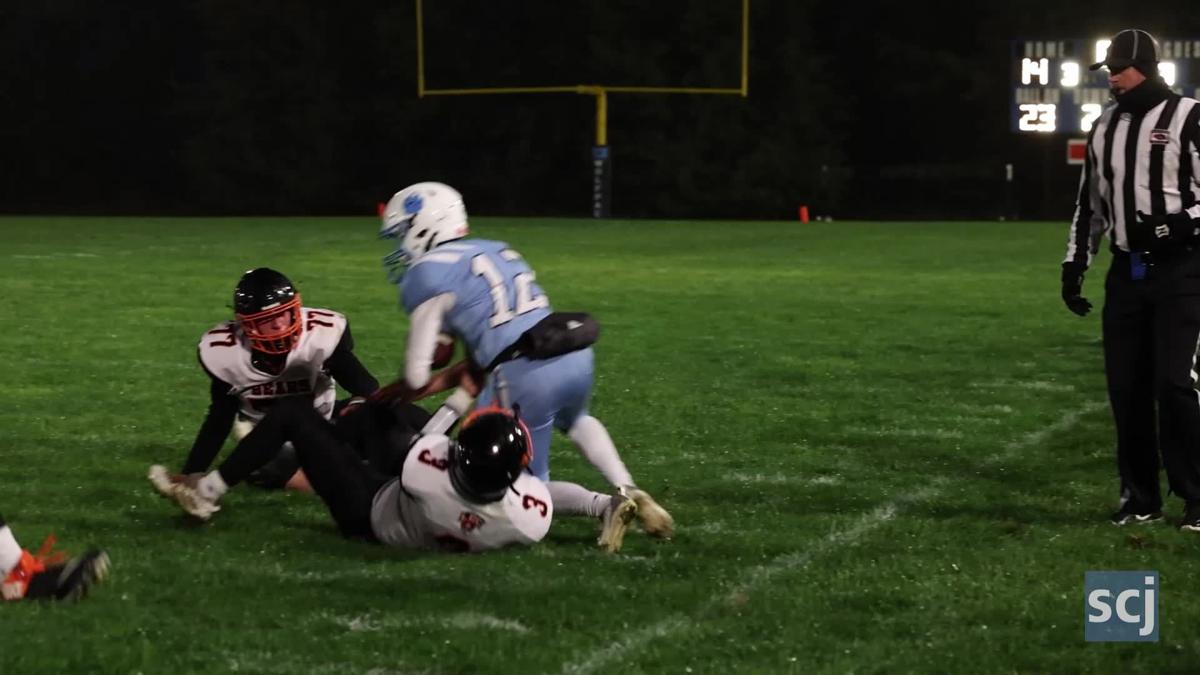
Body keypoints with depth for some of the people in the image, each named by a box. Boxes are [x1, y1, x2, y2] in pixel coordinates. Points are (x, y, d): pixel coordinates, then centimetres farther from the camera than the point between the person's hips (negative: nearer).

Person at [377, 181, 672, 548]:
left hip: (523, 375, -7)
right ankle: (630, 492, 18)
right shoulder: (496, 251, 25)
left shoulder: (427, 274, 2)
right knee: (574, 420, 40)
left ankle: (603, 505, -13)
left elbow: (417, 376, 0)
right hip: (578, 356, 7)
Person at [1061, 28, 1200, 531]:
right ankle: (1141, 497, 14)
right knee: (1126, 386, 5)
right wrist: (1074, 263, 17)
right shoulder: (1105, 126, 13)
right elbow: (1090, 200, 21)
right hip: (1126, 272, 6)